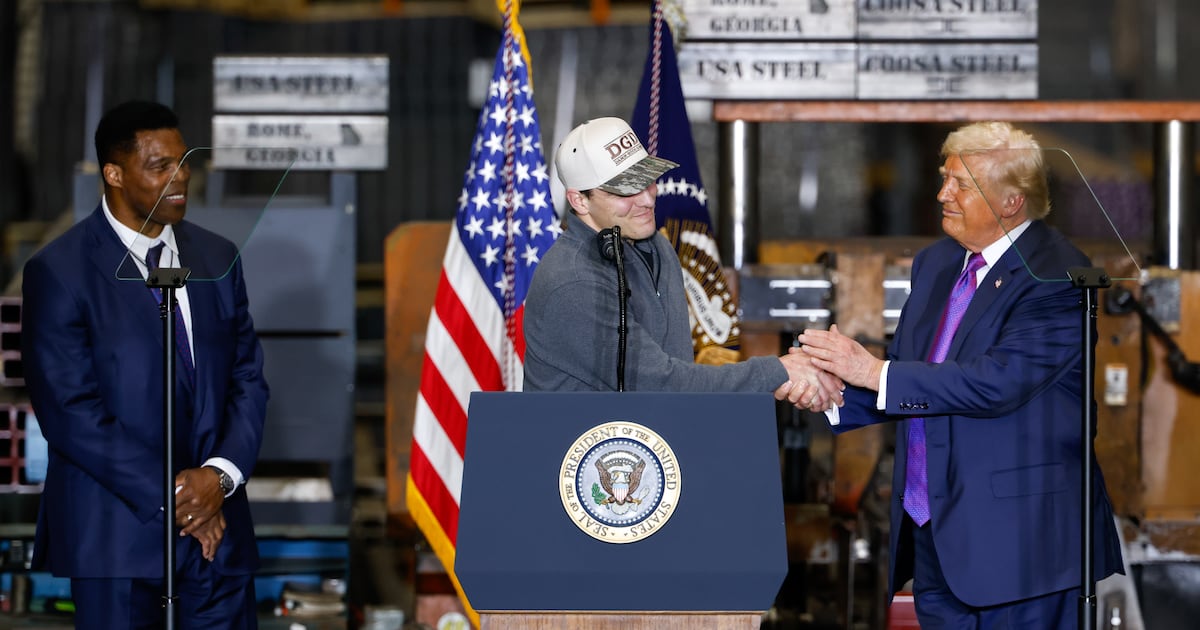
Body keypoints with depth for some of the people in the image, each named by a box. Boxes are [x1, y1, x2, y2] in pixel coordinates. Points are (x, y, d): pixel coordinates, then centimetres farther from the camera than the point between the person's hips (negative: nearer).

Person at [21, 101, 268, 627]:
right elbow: (70, 410, -12)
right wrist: (167, 495, -14)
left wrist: (221, 474, -8)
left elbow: (247, 380, 10)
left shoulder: (217, 259, 10)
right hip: (117, 526, -4)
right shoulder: (58, 272, -7)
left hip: (217, 519, 4)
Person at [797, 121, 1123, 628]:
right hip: (933, 530, 8)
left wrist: (875, 373, -21)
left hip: (1018, 535, -8)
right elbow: (905, 376, 15)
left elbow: (998, 382, -23)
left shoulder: (1057, 277, -14)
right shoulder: (935, 264, 13)